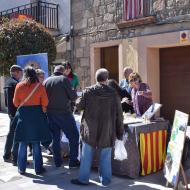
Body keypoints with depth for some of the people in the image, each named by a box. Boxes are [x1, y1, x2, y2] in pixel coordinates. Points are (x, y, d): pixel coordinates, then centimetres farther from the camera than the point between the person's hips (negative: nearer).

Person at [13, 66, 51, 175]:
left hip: (23, 114, 1)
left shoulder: (19, 86, -2)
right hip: (37, 114, -1)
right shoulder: (40, 86, -4)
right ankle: (38, 168, 12)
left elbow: (16, 103, 3)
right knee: (36, 142, 7)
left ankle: (22, 168, 16)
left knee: (23, 143, 10)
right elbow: (45, 102, -3)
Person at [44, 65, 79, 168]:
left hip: (50, 113, 5)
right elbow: (72, 97, -9)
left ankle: (57, 161, 19)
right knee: (73, 136, 6)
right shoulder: (64, 79, -8)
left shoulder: (46, 81, 5)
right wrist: (74, 92, 11)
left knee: (55, 137, 14)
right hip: (64, 113, -5)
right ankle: (73, 160, 5)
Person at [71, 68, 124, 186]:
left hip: (90, 129, 0)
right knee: (106, 157, 11)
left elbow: (79, 106, 3)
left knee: (87, 156, 11)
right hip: (107, 131, 0)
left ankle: (83, 179, 19)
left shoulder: (88, 91, -7)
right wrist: (120, 132, 6)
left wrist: (78, 100, 27)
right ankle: (105, 180, 19)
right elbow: (119, 115, -2)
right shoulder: (113, 93, -5)